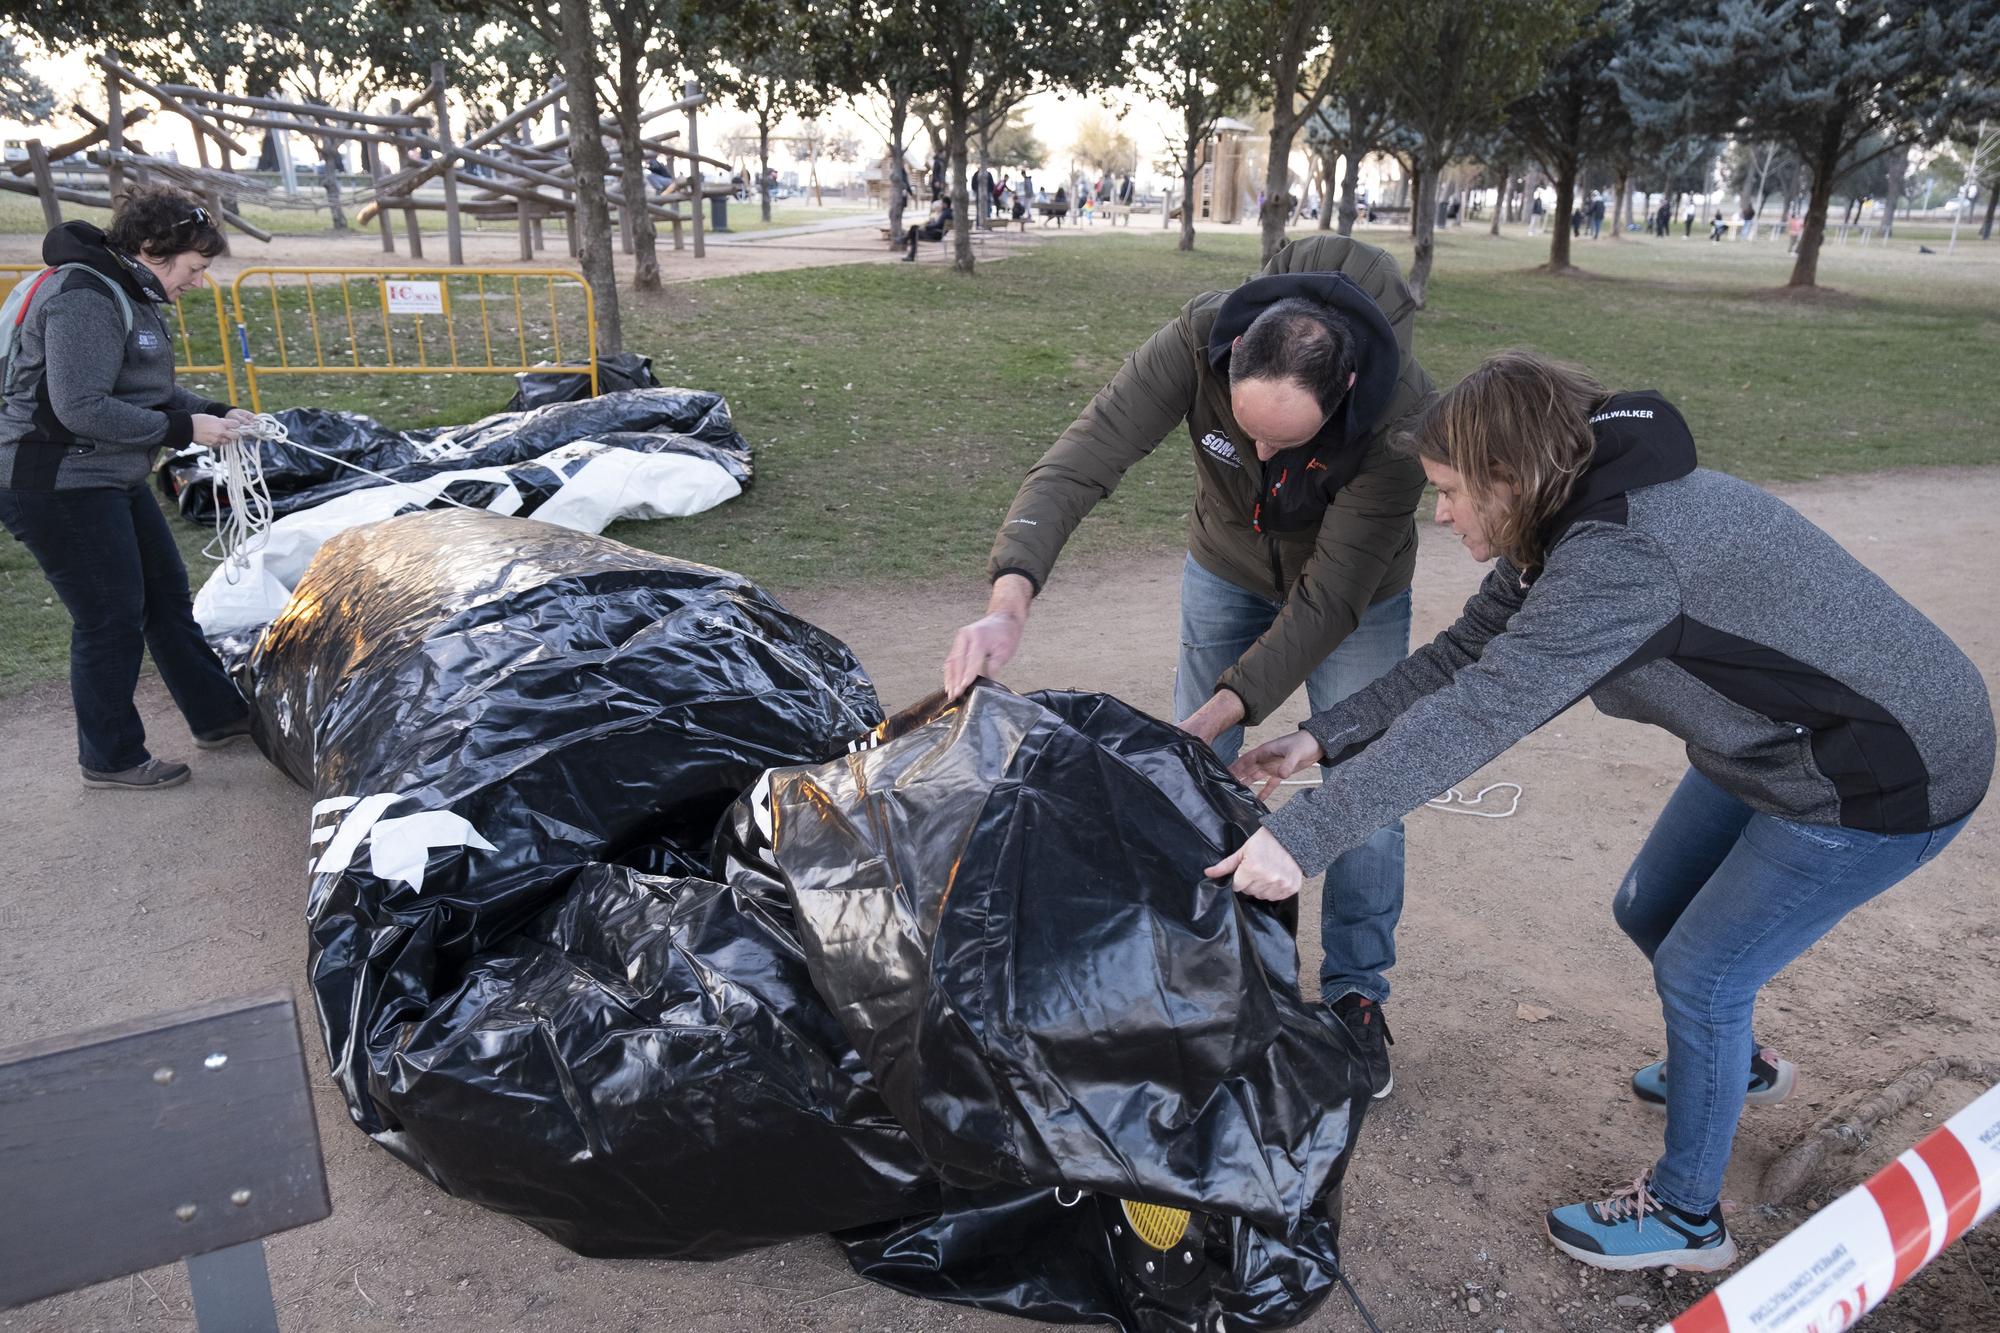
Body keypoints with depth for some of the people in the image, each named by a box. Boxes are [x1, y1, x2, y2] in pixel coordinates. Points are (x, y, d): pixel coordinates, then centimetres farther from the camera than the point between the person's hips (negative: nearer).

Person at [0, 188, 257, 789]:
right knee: (112, 621, -2)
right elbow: (81, 408, -26)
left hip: (115, 482, 10)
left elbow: (151, 388, 19)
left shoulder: (136, 296, 11)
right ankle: (110, 758, 15)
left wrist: (214, 413, 3)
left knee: (167, 594, 17)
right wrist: (184, 429, -21)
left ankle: (217, 715, 31)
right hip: (58, 488, -10)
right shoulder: (85, 299, -21)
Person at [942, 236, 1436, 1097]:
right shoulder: (1201, 341, -34)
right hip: (1228, 571, 2)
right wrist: (1010, 601, -55)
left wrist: (1218, 713, -41)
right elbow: (1082, 460, -40)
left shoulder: (1402, 410, -38)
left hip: (1355, 590, -2)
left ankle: (1355, 997, 21)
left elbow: (1330, 598, -35)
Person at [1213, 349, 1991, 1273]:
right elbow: (1463, 657, -3)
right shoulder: (1574, 522, -4)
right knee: (1649, 913, 18)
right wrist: (1319, 738, -10)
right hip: (1777, 744, 9)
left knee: (1698, 972, -1)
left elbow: (1478, 716, -40)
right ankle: (1738, 1065, 49)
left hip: (1891, 775, -9)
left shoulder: (1617, 558, -34)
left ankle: (1685, 1218, 23)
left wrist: (1303, 836, -39)